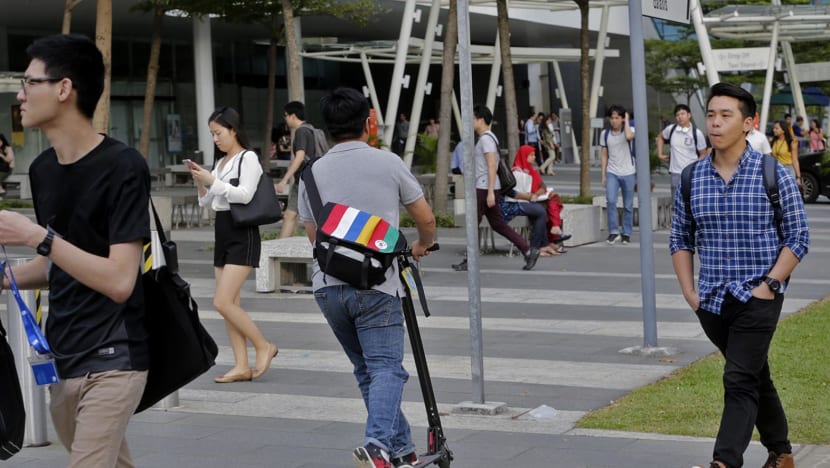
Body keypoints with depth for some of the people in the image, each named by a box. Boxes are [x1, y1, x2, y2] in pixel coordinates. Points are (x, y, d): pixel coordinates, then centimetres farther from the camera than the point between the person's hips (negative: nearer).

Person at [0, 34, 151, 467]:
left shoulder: (123, 167, -14)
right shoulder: (42, 169, 8)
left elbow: (119, 281, -19)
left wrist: (37, 236, -21)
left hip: (112, 360, -7)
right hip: (62, 359, 7)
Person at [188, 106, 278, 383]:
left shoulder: (248, 158, -7)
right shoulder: (220, 162, 16)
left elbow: (245, 195, -18)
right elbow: (206, 202, 18)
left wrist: (212, 181, -18)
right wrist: (200, 182, 1)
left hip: (242, 235, -8)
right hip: (222, 233, 8)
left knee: (222, 302, -14)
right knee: (229, 304, 5)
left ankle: (263, 346, 0)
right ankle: (242, 366, 8)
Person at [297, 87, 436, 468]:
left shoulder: (312, 173, 10)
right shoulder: (388, 163, 2)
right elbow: (426, 219, 11)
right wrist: (421, 246, 32)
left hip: (327, 285, 4)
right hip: (376, 284, -4)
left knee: (366, 370, 16)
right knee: (386, 367, -6)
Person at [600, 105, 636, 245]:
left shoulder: (629, 129, -4)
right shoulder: (605, 134, 4)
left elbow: (629, 136, -31)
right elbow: (604, 155, 9)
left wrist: (627, 121, -17)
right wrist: (603, 175, 7)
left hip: (628, 173, -1)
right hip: (612, 173, 1)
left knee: (628, 205, 5)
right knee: (611, 201, -17)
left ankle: (626, 233, 16)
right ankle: (613, 231, -10)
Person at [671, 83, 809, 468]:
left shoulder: (774, 175, -6)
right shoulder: (691, 178, 4)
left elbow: (798, 238, -3)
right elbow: (680, 239, 12)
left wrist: (769, 285, -12)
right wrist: (689, 292, 3)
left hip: (758, 300, -4)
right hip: (712, 302, 4)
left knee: (740, 382, -12)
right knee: (756, 377, 17)